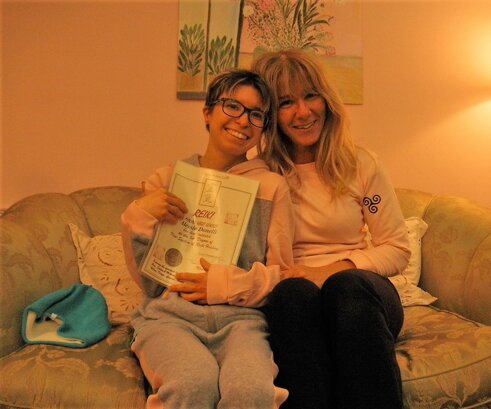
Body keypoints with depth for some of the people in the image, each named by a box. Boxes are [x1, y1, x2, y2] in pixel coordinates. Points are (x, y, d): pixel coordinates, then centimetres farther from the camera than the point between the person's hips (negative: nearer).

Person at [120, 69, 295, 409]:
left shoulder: (272, 186, 11)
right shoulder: (166, 180, 14)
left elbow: (282, 275, 10)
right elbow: (146, 280, 12)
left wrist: (226, 283, -9)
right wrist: (140, 215, -5)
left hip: (241, 316, 0)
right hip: (170, 313, 1)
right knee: (195, 381, -34)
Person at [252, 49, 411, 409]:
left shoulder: (362, 165, 4)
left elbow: (398, 250, 5)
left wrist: (341, 268, -11)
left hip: (361, 291, 1)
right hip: (292, 298, 0)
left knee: (345, 286, -35)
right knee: (296, 291, -36)